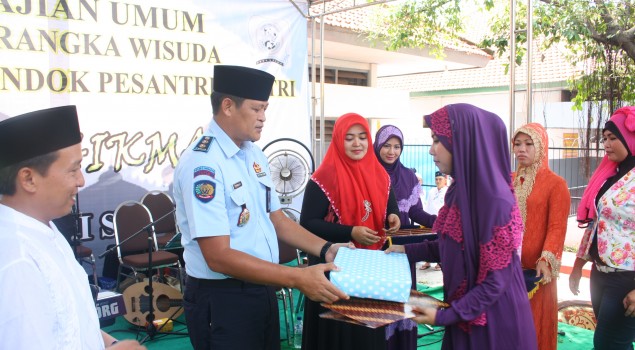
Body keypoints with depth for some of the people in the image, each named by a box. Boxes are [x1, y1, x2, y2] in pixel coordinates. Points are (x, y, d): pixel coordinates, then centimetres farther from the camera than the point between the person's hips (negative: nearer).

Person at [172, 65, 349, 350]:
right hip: (222, 299, -8)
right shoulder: (202, 164, -21)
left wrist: (325, 249, -1)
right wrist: (298, 279, -27)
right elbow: (219, 257, -25)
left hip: (262, 290, 8)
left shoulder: (253, 154, 5)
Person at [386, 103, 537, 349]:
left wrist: (445, 316, -22)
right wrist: (408, 250, 8)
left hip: (493, 322, -7)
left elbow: (495, 281, -21)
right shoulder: (460, 190, 1)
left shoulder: (495, 200, -24)